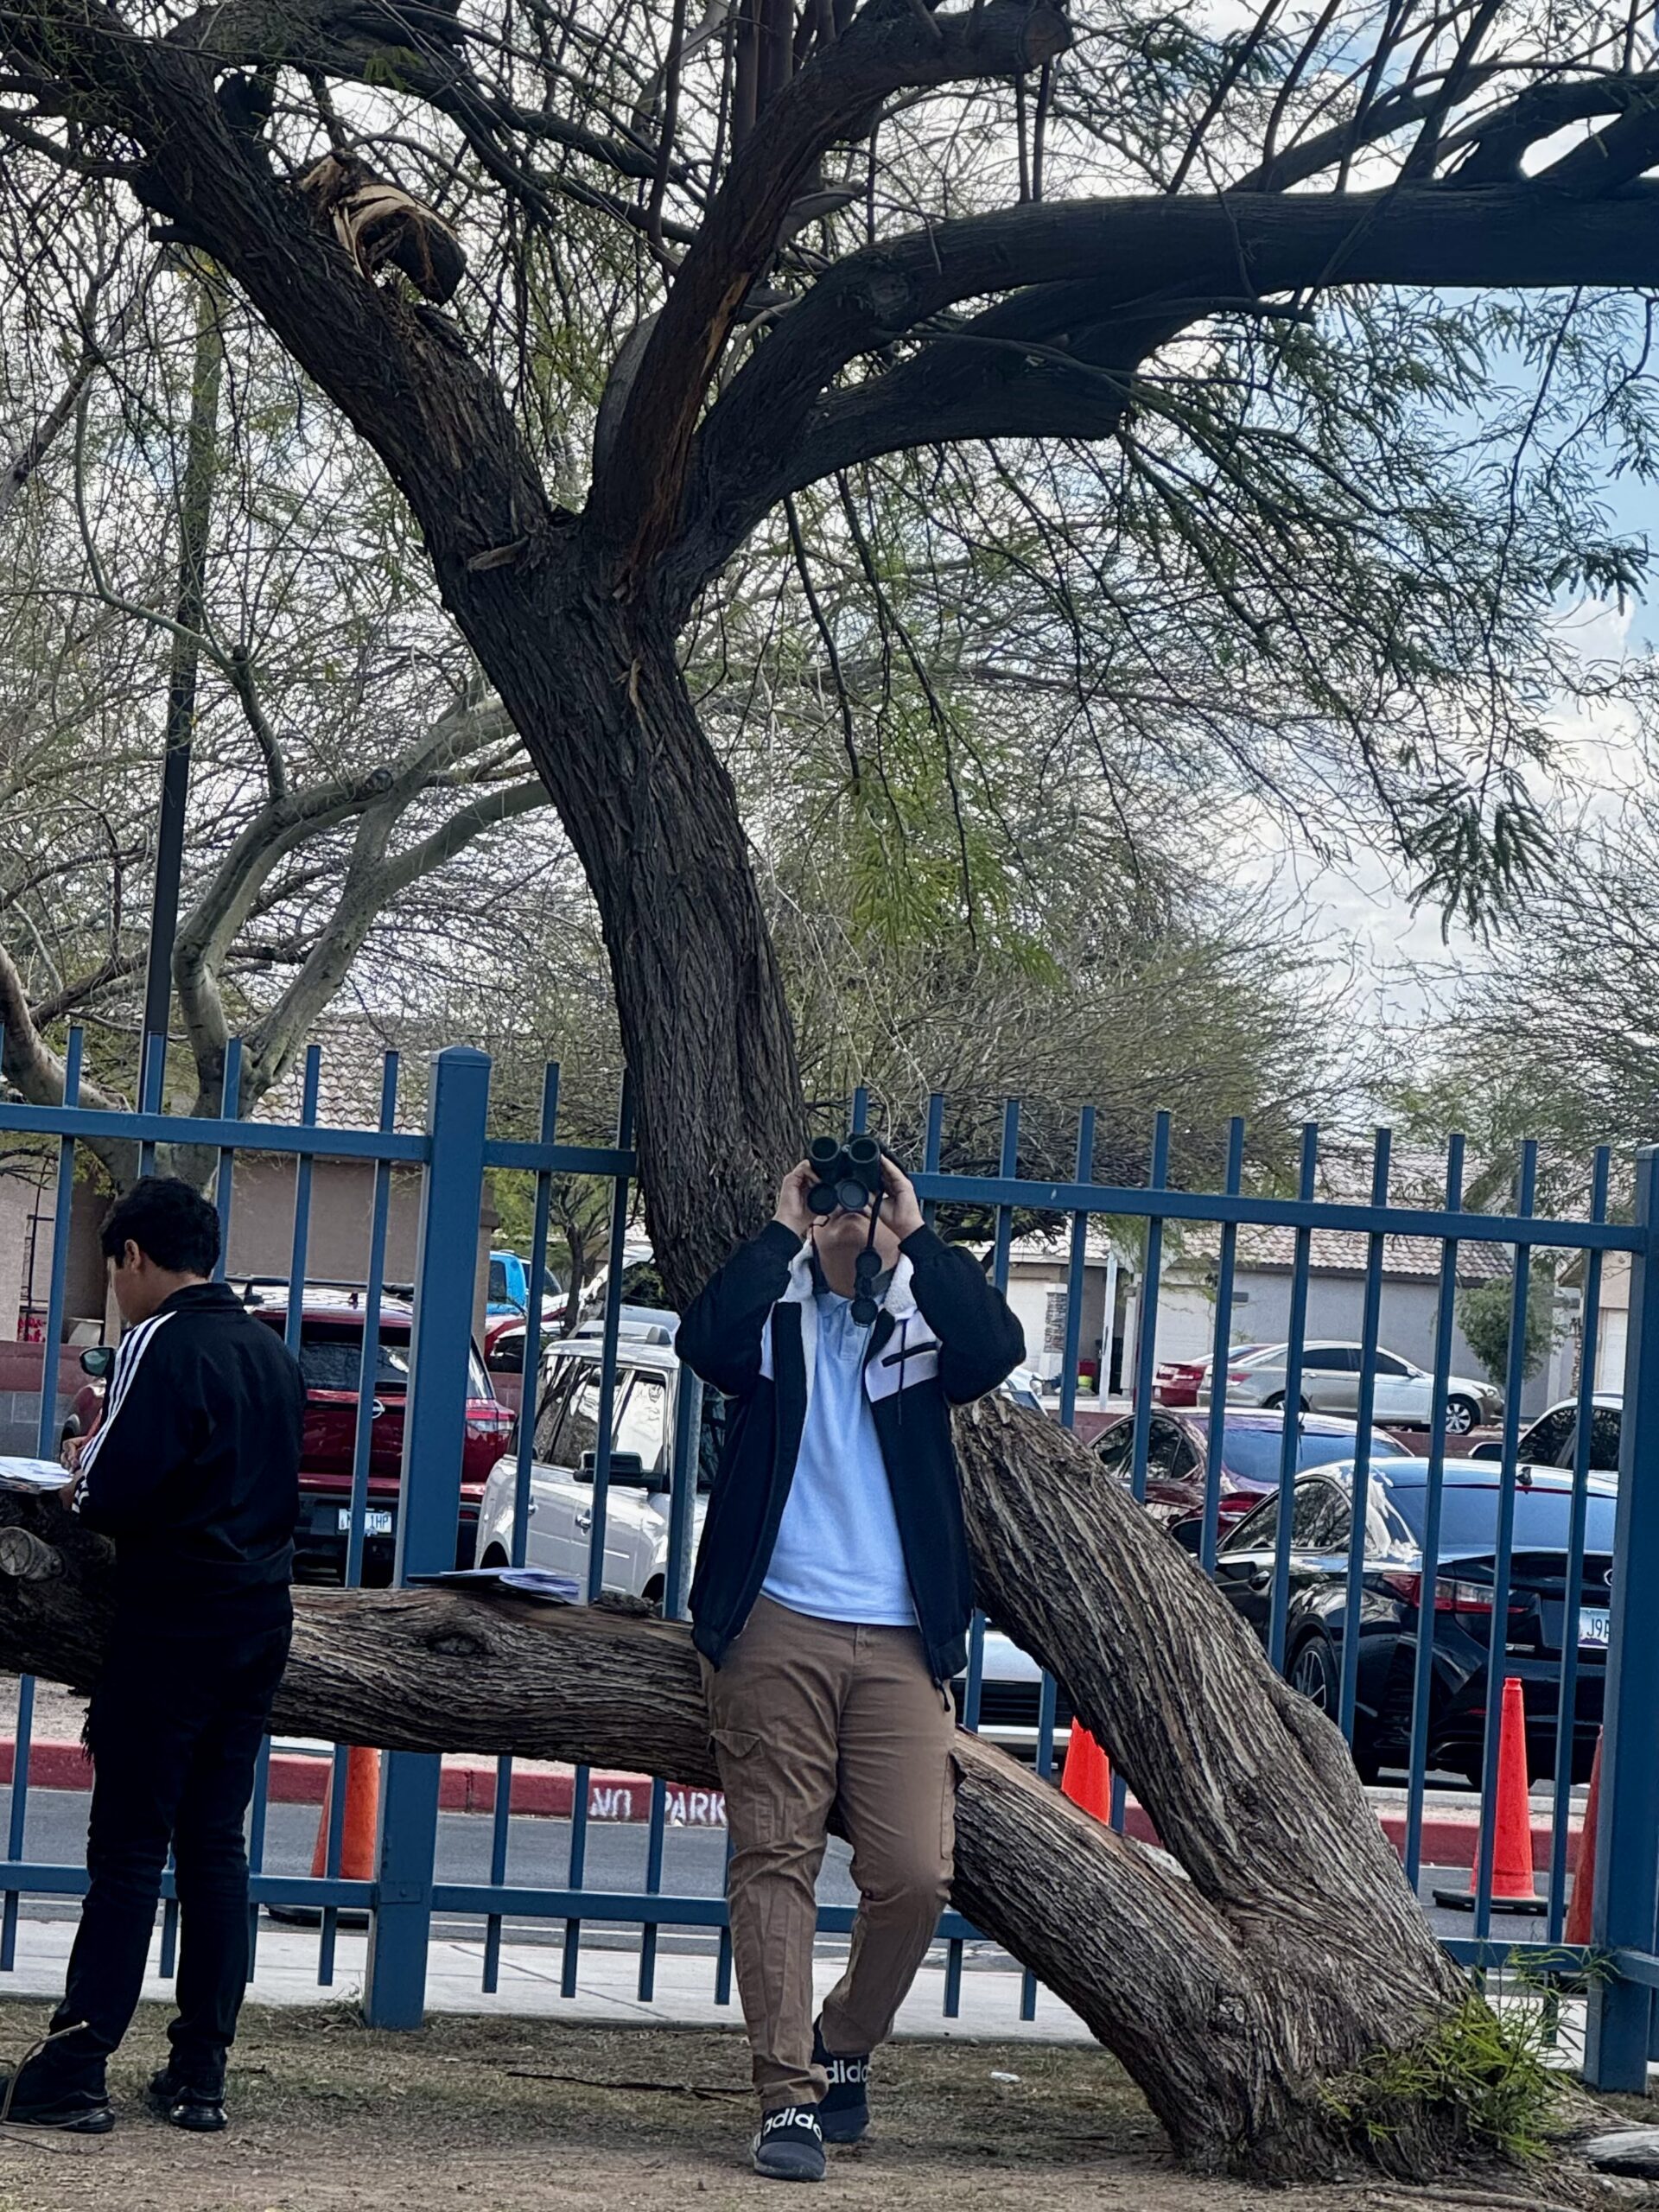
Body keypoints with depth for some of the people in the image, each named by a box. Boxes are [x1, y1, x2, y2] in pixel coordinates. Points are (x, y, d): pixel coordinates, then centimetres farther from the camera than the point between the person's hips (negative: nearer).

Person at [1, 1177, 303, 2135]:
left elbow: (110, 1497, -19)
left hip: (174, 1623, -7)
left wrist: (86, 1468, 3)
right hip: (263, 1620, 7)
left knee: (128, 1848, -5)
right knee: (216, 1844, 9)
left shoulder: (161, 1344, -12)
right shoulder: (273, 1351, 13)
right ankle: (201, 2075, 9)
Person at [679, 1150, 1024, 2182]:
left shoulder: (922, 1319, 11)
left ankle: (844, 2047, 19)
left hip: (897, 1641, 1)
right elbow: (706, 1340, -13)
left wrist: (916, 1234, -8)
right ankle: (790, 2096, 1)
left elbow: (996, 1349, -11)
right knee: (775, 1862, -4)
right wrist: (783, 1228, -8)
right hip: (778, 1626, -1)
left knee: (915, 1873, -5)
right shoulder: (775, 1312, 9)